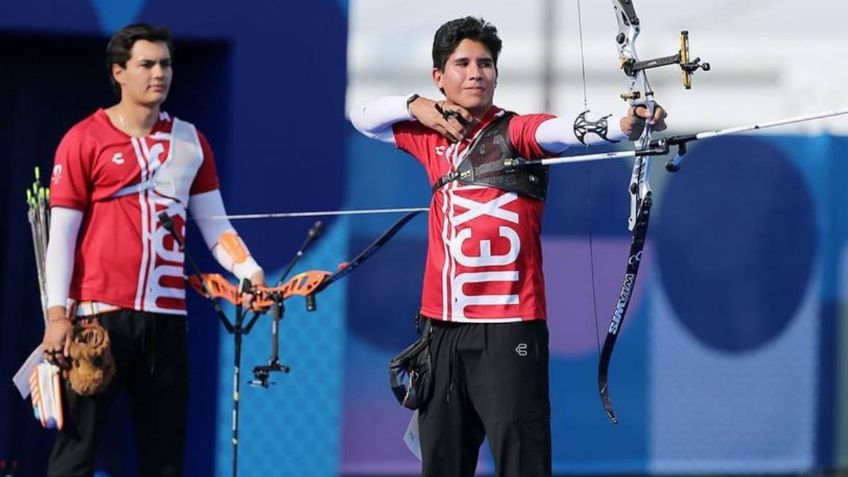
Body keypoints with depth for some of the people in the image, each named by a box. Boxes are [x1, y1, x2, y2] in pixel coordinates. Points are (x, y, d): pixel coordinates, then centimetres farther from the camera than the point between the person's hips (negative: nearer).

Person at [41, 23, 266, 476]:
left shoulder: (190, 142, 12)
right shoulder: (85, 140, -2)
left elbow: (214, 223, 15)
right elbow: (62, 232, -3)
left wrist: (249, 272, -3)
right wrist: (57, 314, -9)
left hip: (166, 315, 4)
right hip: (99, 312, -4)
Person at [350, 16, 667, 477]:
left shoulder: (515, 130, -4)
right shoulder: (433, 136, 13)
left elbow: (563, 129, -24)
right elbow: (363, 118, 26)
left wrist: (621, 126, -45)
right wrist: (418, 107, 7)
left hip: (507, 328, -6)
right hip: (443, 327, 6)